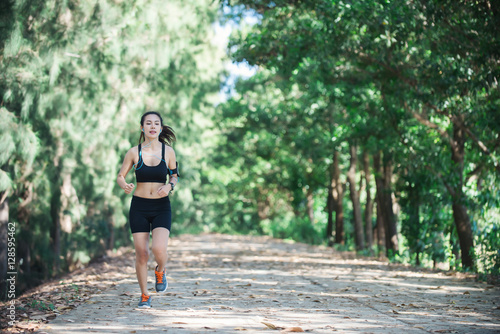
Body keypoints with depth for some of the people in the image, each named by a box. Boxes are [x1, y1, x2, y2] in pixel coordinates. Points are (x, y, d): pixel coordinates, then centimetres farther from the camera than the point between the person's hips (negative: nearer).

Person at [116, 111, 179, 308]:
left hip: (161, 207, 0)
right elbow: (120, 176, 5)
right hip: (139, 206, 1)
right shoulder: (134, 152, -2)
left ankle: (161, 271, 18)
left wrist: (170, 185, -11)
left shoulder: (168, 151, 0)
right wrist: (125, 185, -18)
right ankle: (144, 296, 21)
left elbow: (175, 176, 11)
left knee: (159, 249, -19)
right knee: (141, 253, 1)